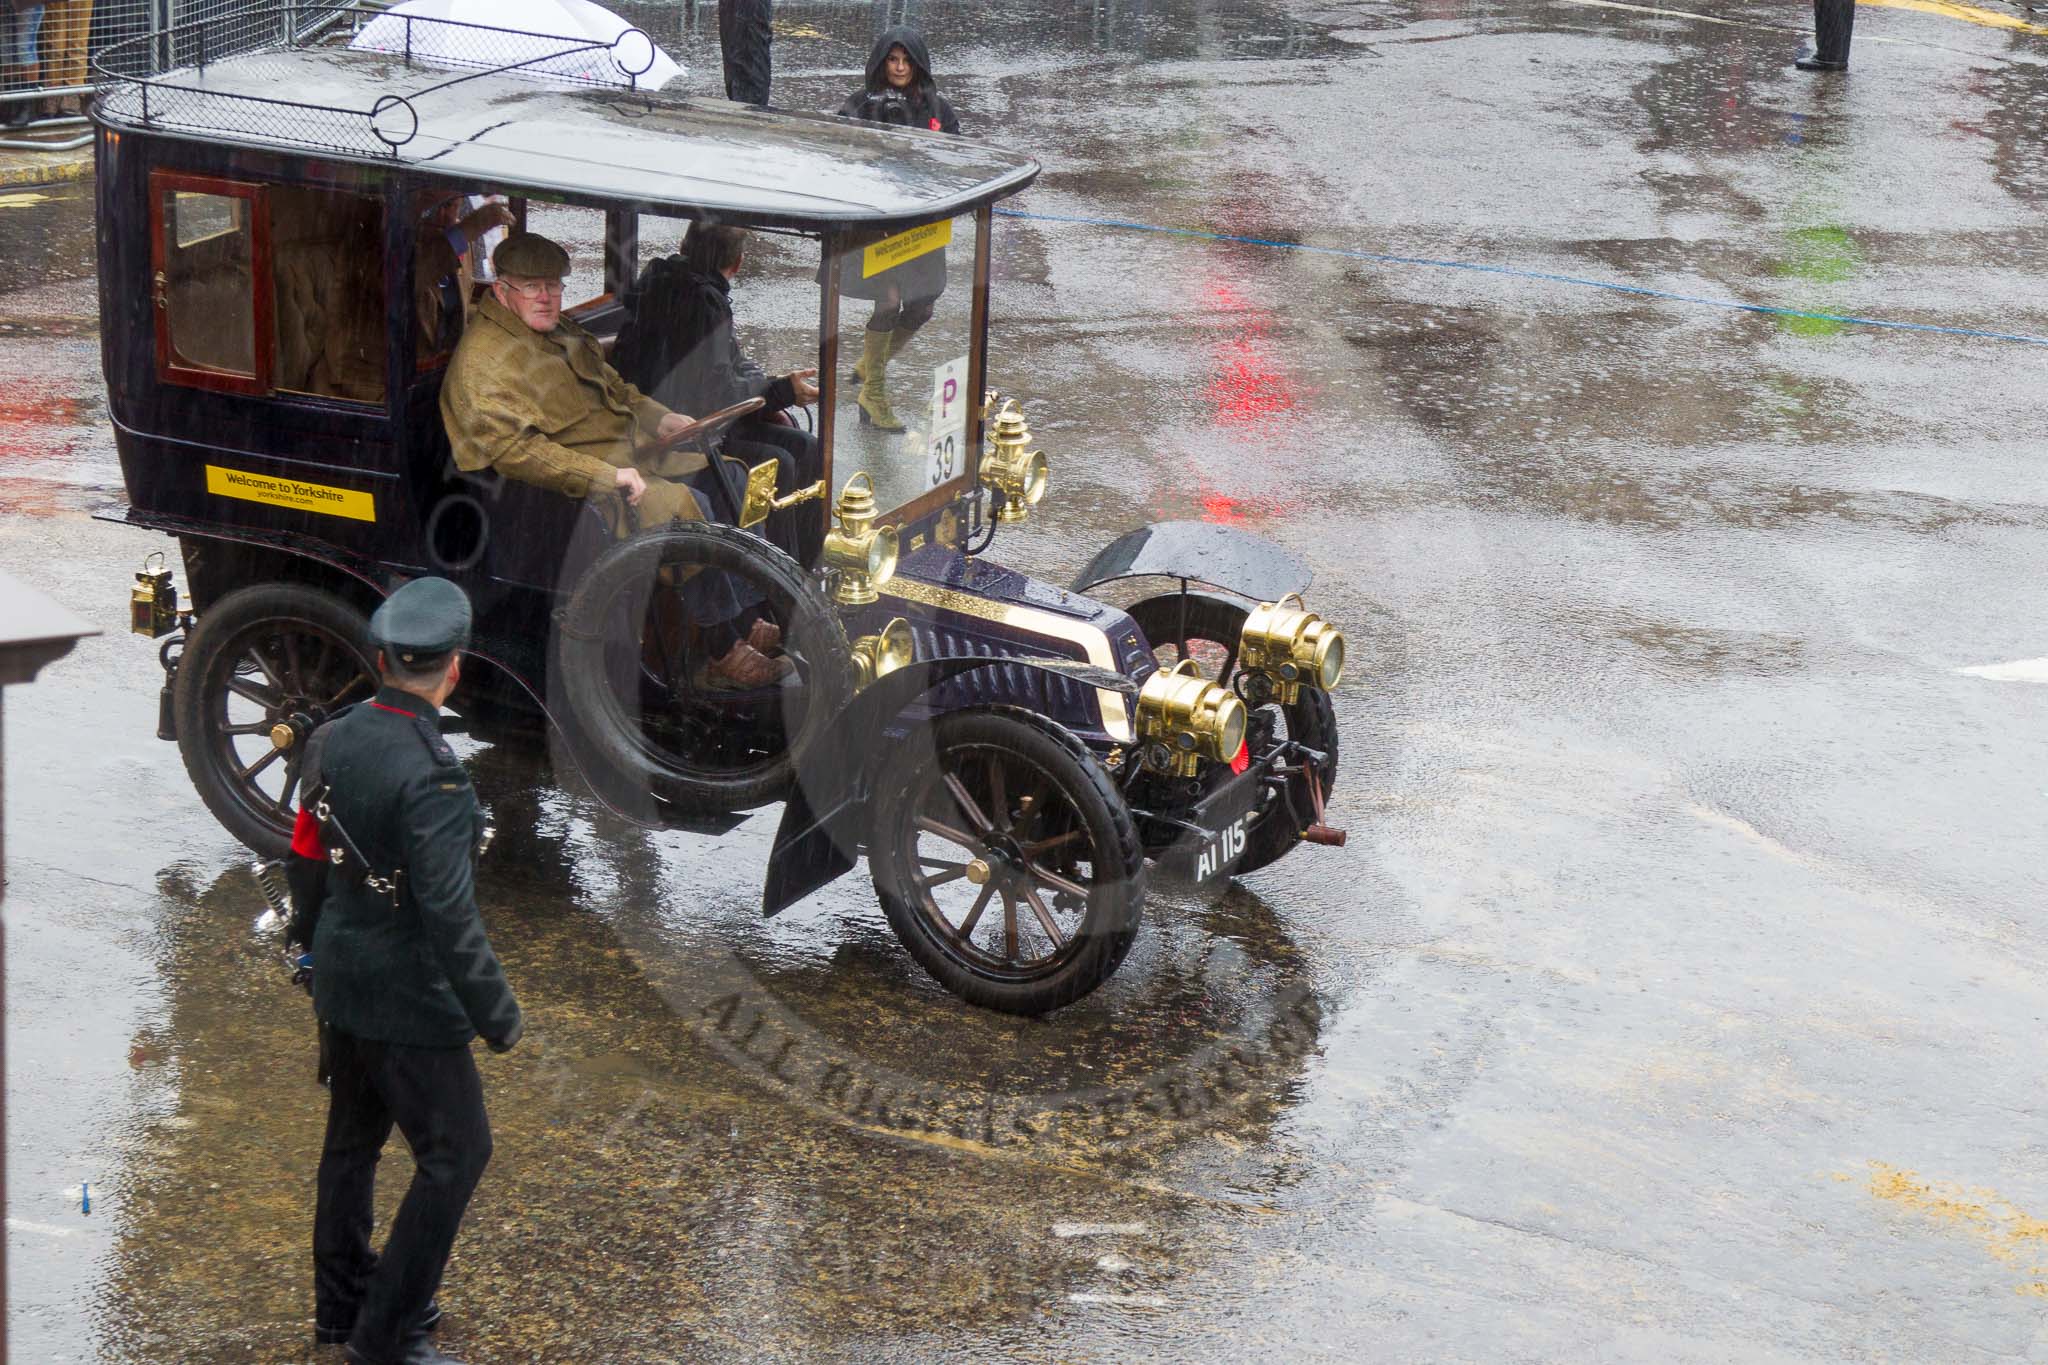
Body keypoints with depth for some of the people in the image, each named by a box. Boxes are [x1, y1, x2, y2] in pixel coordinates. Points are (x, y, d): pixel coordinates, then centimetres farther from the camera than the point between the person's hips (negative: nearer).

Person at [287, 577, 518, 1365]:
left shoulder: (334, 741, -1)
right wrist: (497, 1014, -17)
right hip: (407, 1002, -8)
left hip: (339, 986, 9)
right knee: (456, 1152, 3)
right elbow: (449, 915, -26)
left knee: (353, 1140, 21)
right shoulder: (430, 776, -26)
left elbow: (306, 861, 11)